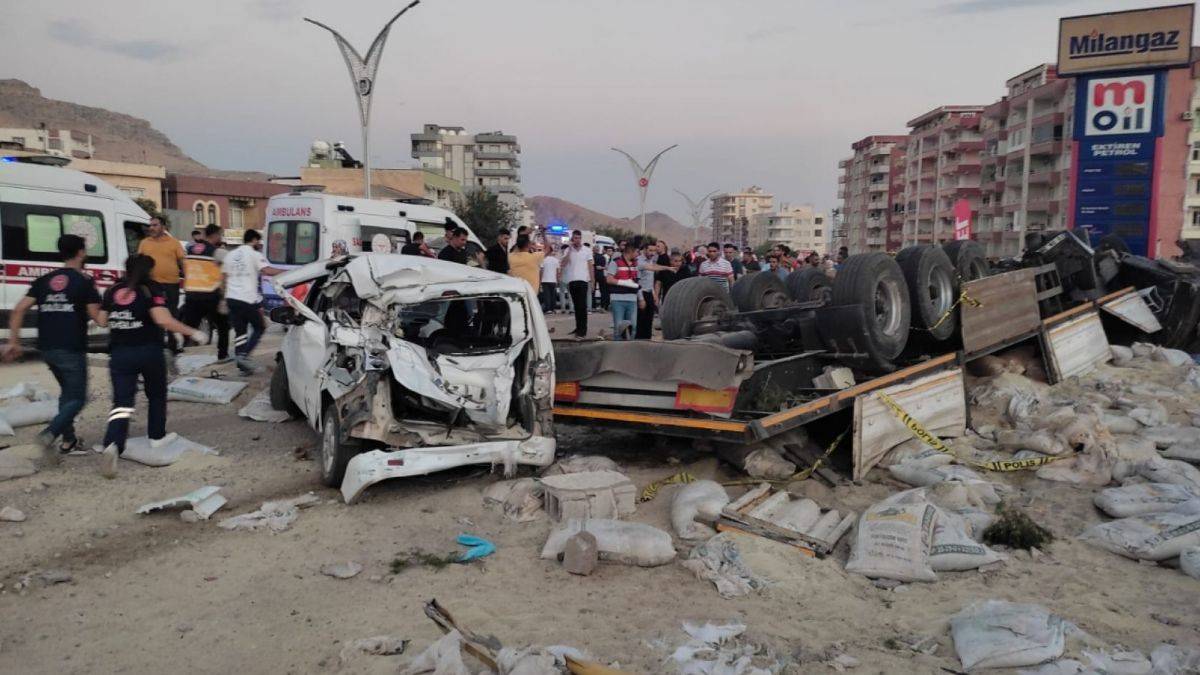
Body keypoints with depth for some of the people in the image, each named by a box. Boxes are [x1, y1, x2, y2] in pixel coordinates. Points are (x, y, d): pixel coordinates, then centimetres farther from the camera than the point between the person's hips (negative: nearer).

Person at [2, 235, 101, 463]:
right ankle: (50, 433, -22)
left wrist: (14, 341, 7)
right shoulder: (84, 281, -6)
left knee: (67, 392, 23)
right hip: (72, 350, -6)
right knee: (77, 398, 0)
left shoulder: (44, 280, 10)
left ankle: (68, 439, 23)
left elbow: (19, 310, 4)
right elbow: (97, 316, -7)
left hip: (47, 349, 6)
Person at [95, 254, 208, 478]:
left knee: (122, 401, -3)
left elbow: (101, 320, 13)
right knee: (157, 395, 21)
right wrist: (193, 333, -16)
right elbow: (163, 319, -20)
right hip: (149, 351, -3)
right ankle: (157, 436, 30)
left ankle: (112, 445, -24)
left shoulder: (113, 291, 8)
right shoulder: (151, 289, -6)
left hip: (120, 353, 3)